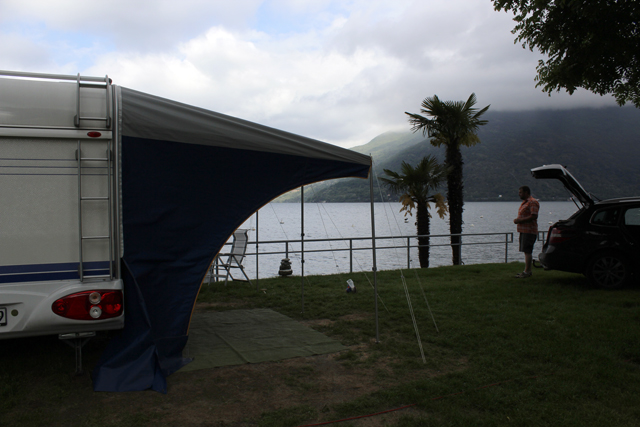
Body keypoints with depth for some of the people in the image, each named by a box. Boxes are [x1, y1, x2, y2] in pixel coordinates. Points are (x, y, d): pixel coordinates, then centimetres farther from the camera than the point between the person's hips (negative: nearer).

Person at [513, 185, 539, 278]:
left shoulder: (533, 202, -11)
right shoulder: (524, 202, 21)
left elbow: (534, 216, -21)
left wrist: (520, 220, -18)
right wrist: (517, 220, 10)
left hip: (529, 231, -10)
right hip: (523, 230, 10)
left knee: (527, 251, -9)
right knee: (526, 251, 12)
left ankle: (527, 272, -8)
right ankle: (527, 271, 16)